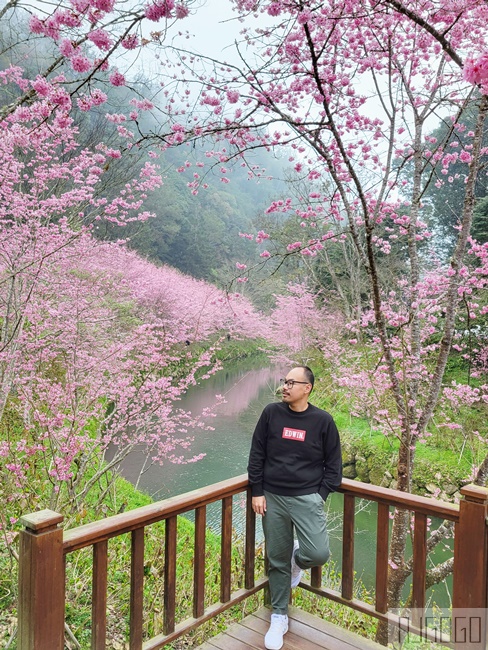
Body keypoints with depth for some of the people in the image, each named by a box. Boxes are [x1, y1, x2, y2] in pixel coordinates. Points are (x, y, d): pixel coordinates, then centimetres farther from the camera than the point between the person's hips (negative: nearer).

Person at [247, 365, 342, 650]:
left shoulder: (323, 420, -4)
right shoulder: (271, 413, -2)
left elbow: (333, 463, 4)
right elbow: (257, 454, 2)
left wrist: (321, 495, -4)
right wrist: (257, 492, -1)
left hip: (307, 498, -1)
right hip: (273, 498, 1)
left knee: (319, 554, -15)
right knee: (277, 561, 9)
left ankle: (297, 558, 22)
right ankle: (279, 617, 30)